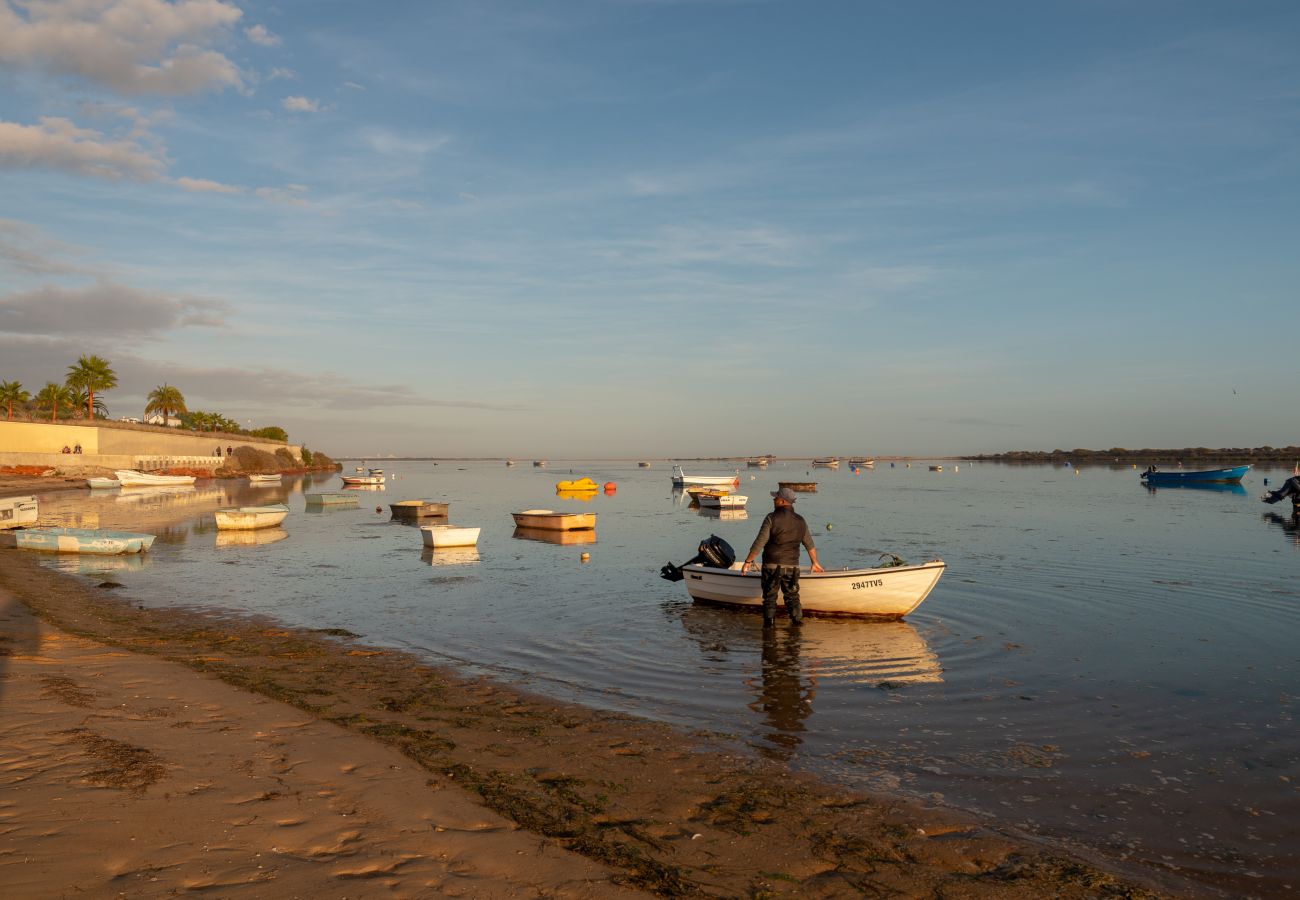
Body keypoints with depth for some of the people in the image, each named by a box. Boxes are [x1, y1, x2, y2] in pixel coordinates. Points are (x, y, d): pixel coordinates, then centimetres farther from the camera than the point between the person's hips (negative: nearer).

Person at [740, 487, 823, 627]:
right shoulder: (800, 521, 5)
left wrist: (747, 562, -6)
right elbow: (810, 545, 15)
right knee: (792, 595, 15)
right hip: (792, 566, 4)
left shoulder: (772, 518, -11)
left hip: (772, 564, -4)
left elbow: (759, 543, -13)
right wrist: (815, 563, 29)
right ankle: (797, 620, 10)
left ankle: (769, 622, 2)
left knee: (770, 596, 6)